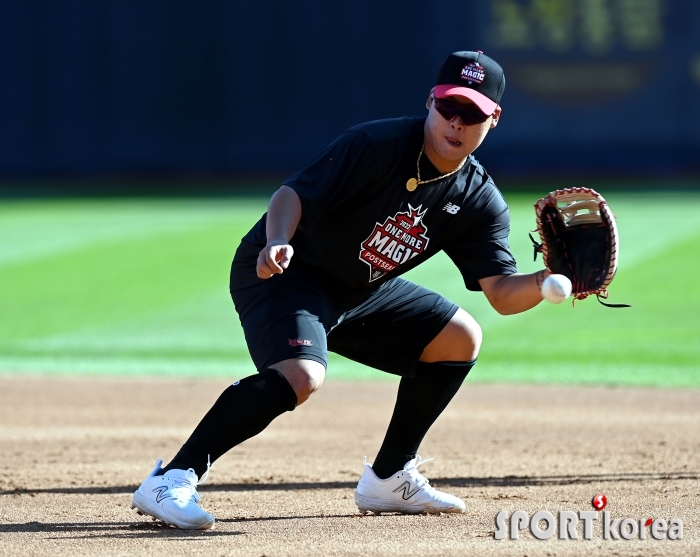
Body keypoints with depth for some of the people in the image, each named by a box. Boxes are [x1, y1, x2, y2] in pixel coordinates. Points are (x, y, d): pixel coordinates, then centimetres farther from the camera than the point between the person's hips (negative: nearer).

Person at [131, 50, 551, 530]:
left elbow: (502, 291, -9)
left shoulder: (480, 202, -4)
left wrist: (548, 283, -29)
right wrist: (278, 242, -49)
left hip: (360, 291, 8)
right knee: (301, 375, -33)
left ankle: (388, 481, 18)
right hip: (283, 274, -8)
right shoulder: (376, 146, -22)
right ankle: (170, 481, -34)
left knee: (460, 339, 9)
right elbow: (294, 193, -29)